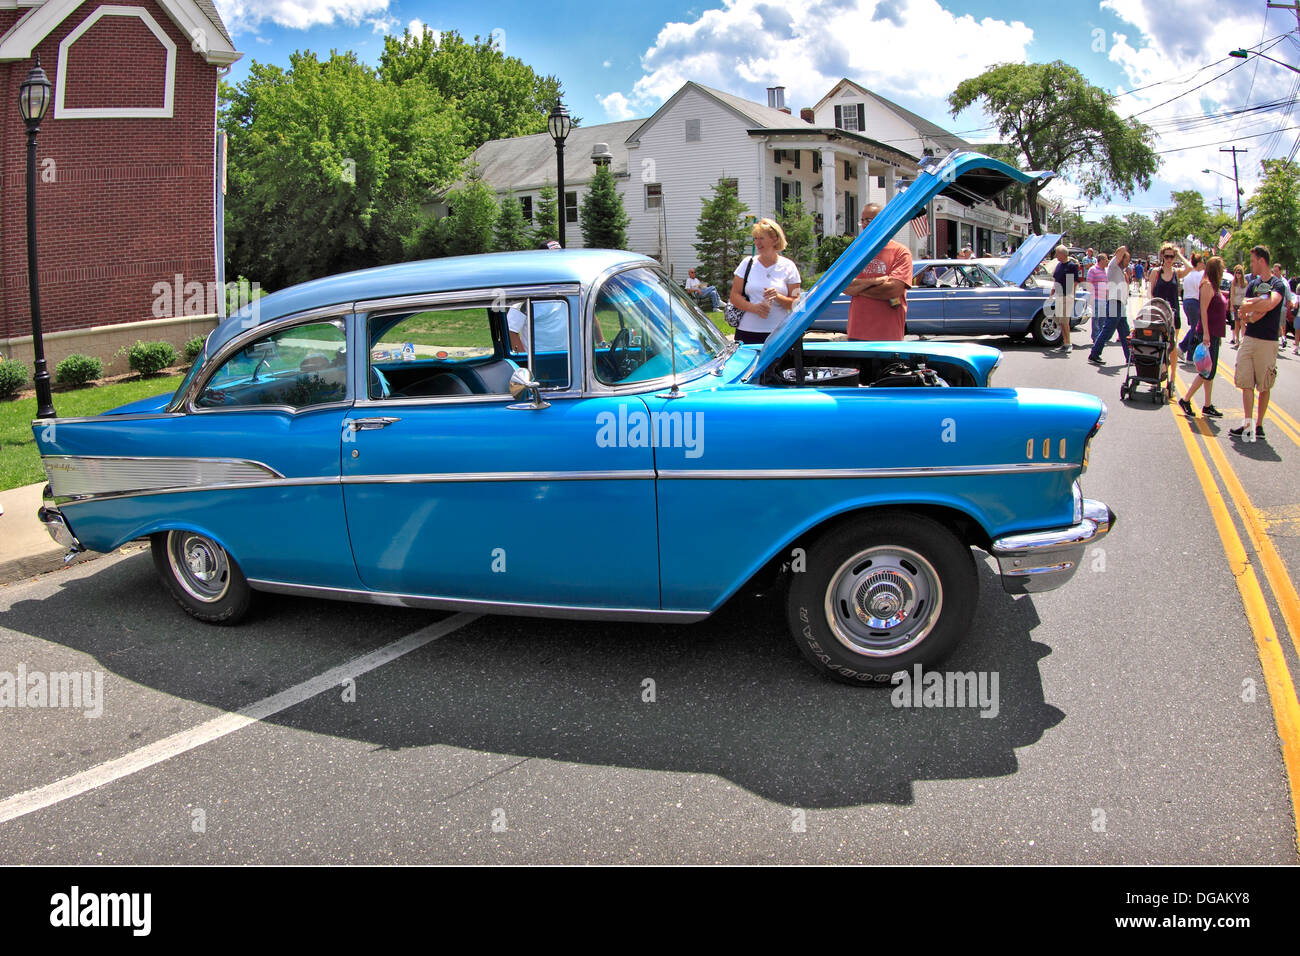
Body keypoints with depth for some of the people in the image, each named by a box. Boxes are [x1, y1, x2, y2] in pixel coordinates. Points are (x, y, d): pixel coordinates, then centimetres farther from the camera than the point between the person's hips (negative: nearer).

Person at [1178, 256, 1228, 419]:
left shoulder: (1214, 286, 16)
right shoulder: (1207, 285, -12)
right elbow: (1203, 310, -18)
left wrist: (1218, 336, 21)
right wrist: (1206, 334, -24)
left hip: (1214, 334, 10)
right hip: (1209, 333, -10)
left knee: (1210, 372, 10)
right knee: (1207, 371, -9)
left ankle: (1207, 406, 14)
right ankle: (1185, 400, 0)